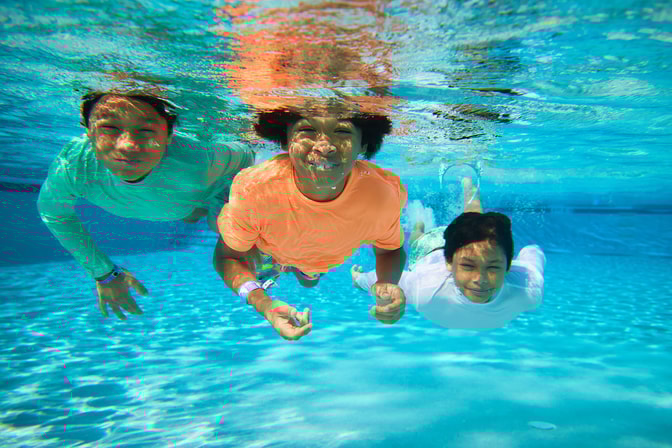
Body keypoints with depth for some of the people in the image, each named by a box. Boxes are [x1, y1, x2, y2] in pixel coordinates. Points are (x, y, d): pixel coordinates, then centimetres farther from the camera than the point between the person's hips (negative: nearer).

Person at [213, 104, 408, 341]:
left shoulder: (385, 193, -41)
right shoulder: (254, 189, -45)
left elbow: (391, 249, -19)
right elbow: (228, 256, -28)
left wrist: (388, 284, -42)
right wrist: (262, 303, -47)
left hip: (327, 259, 3)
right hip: (266, 248, -2)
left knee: (308, 282, 36)